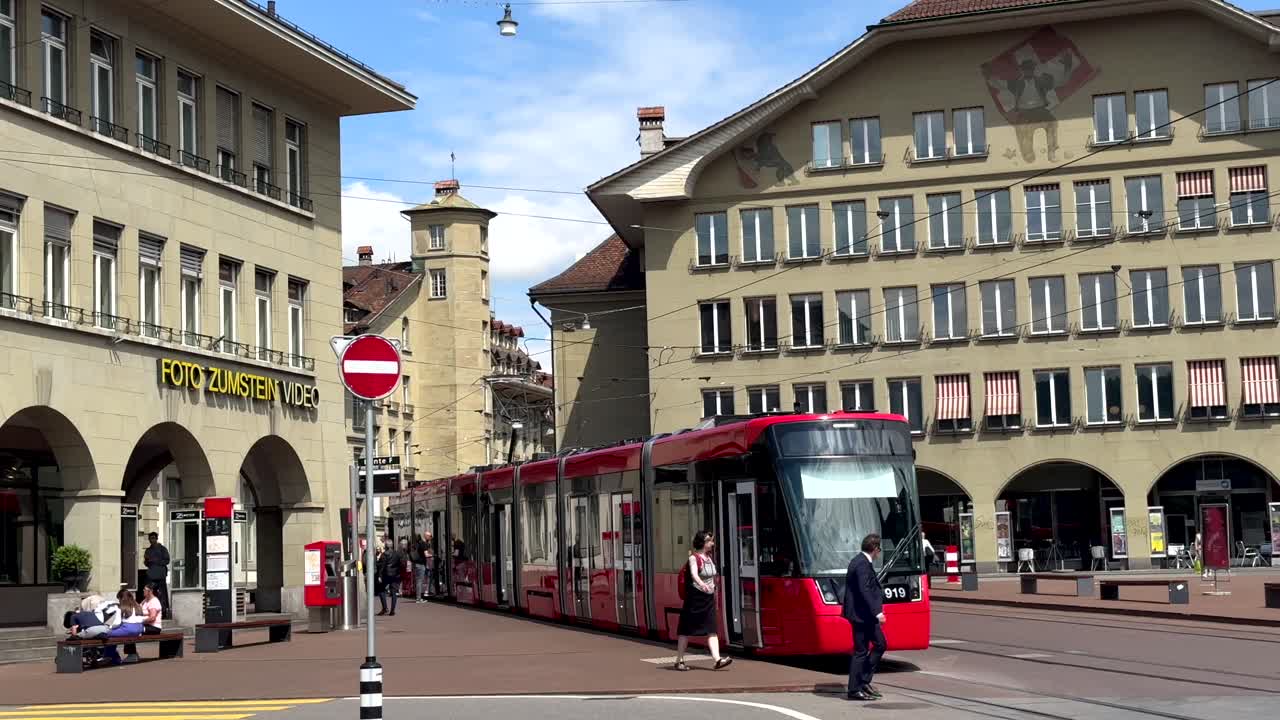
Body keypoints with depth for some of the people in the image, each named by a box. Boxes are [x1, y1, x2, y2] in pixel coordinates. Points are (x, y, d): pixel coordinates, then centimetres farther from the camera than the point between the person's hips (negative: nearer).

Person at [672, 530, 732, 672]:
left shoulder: (710, 558, 10)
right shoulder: (694, 557, -11)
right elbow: (694, 574, -29)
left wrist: (715, 596, 22)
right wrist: (702, 584, -48)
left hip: (708, 598, 6)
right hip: (695, 596, -6)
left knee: (712, 630, -5)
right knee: (686, 630, 4)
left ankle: (717, 659, -14)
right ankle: (679, 661, 13)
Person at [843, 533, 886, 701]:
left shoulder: (859, 561, 14)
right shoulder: (862, 564, -18)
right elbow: (865, 591, -25)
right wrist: (877, 612, -28)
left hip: (864, 614, 11)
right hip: (862, 614, -11)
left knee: (880, 644, 14)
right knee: (861, 651, -4)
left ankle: (864, 681, 17)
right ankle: (855, 690, 2)